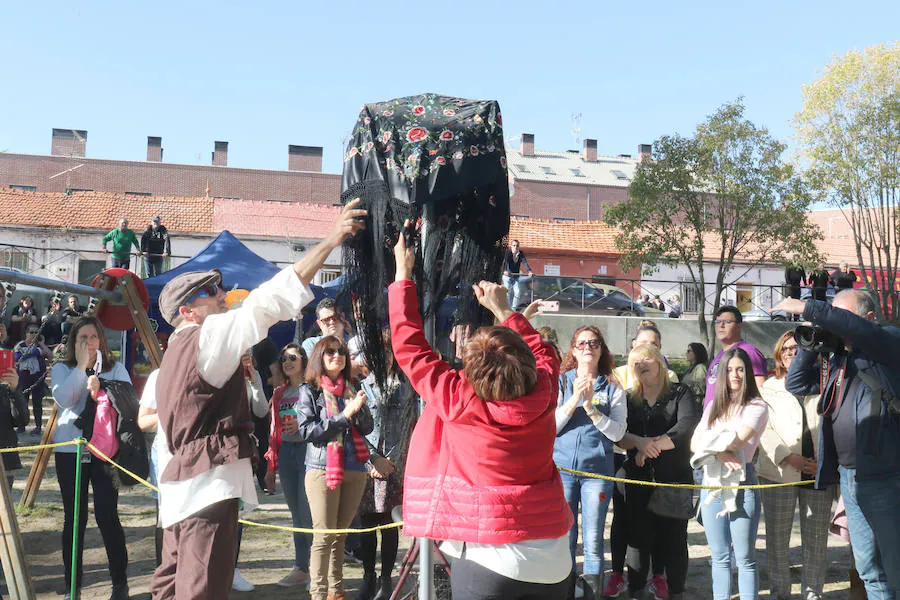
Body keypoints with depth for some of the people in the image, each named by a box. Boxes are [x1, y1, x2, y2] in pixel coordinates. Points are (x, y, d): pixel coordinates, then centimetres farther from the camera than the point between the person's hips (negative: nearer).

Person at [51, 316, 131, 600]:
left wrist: (101, 386, -19)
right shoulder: (62, 369, 8)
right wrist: (81, 367, -11)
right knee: (74, 518, 4)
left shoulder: (116, 369, 9)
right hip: (70, 450, 1)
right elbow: (63, 399, -10)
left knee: (107, 515, -7)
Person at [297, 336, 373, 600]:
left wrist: (359, 409, -9)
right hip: (322, 468, -4)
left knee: (340, 534, 11)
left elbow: (367, 428, 11)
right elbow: (307, 430, -10)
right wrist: (344, 415, -14)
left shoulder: (353, 388, 13)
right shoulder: (309, 391, 1)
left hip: (354, 469, 4)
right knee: (324, 535, -3)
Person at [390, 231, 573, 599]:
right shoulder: (543, 396, -6)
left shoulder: (457, 400, -16)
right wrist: (502, 311, 25)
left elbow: (409, 346, -4)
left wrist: (403, 277, 8)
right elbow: (544, 354, 18)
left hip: (487, 555, -4)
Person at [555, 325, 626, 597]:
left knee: (593, 541, 1)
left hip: (597, 471, 0)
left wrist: (590, 407, -15)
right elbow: (550, 427, -3)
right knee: (563, 538, 4)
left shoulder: (612, 388, 4)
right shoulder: (561, 382, 5)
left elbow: (617, 432, -5)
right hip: (562, 467, 0)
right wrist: (574, 399, -14)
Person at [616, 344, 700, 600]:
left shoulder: (680, 394, 3)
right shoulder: (630, 400, 12)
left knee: (674, 539, 1)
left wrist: (653, 445, -18)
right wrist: (639, 442, -22)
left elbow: (688, 425, -15)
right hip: (639, 480, 2)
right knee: (639, 538, 3)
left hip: (676, 477, -2)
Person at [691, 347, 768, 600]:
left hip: (742, 483, -5)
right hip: (712, 483, 5)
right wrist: (720, 454, -12)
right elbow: (695, 443, 5)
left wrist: (711, 443, 1)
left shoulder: (756, 407, -1)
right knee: (719, 557, 10)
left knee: (744, 558, -1)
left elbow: (737, 440, -15)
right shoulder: (714, 406, 15)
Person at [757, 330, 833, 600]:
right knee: (777, 537, 3)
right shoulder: (768, 388, 10)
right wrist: (790, 458, -12)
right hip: (778, 473, 0)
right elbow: (763, 431, 1)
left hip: (819, 473, 1)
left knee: (816, 538, 4)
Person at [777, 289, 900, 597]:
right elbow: (796, 384, 20)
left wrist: (805, 308, -23)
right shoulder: (836, 360, 14)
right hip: (847, 477, 7)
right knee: (870, 571, 16)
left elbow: (857, 329, -27)